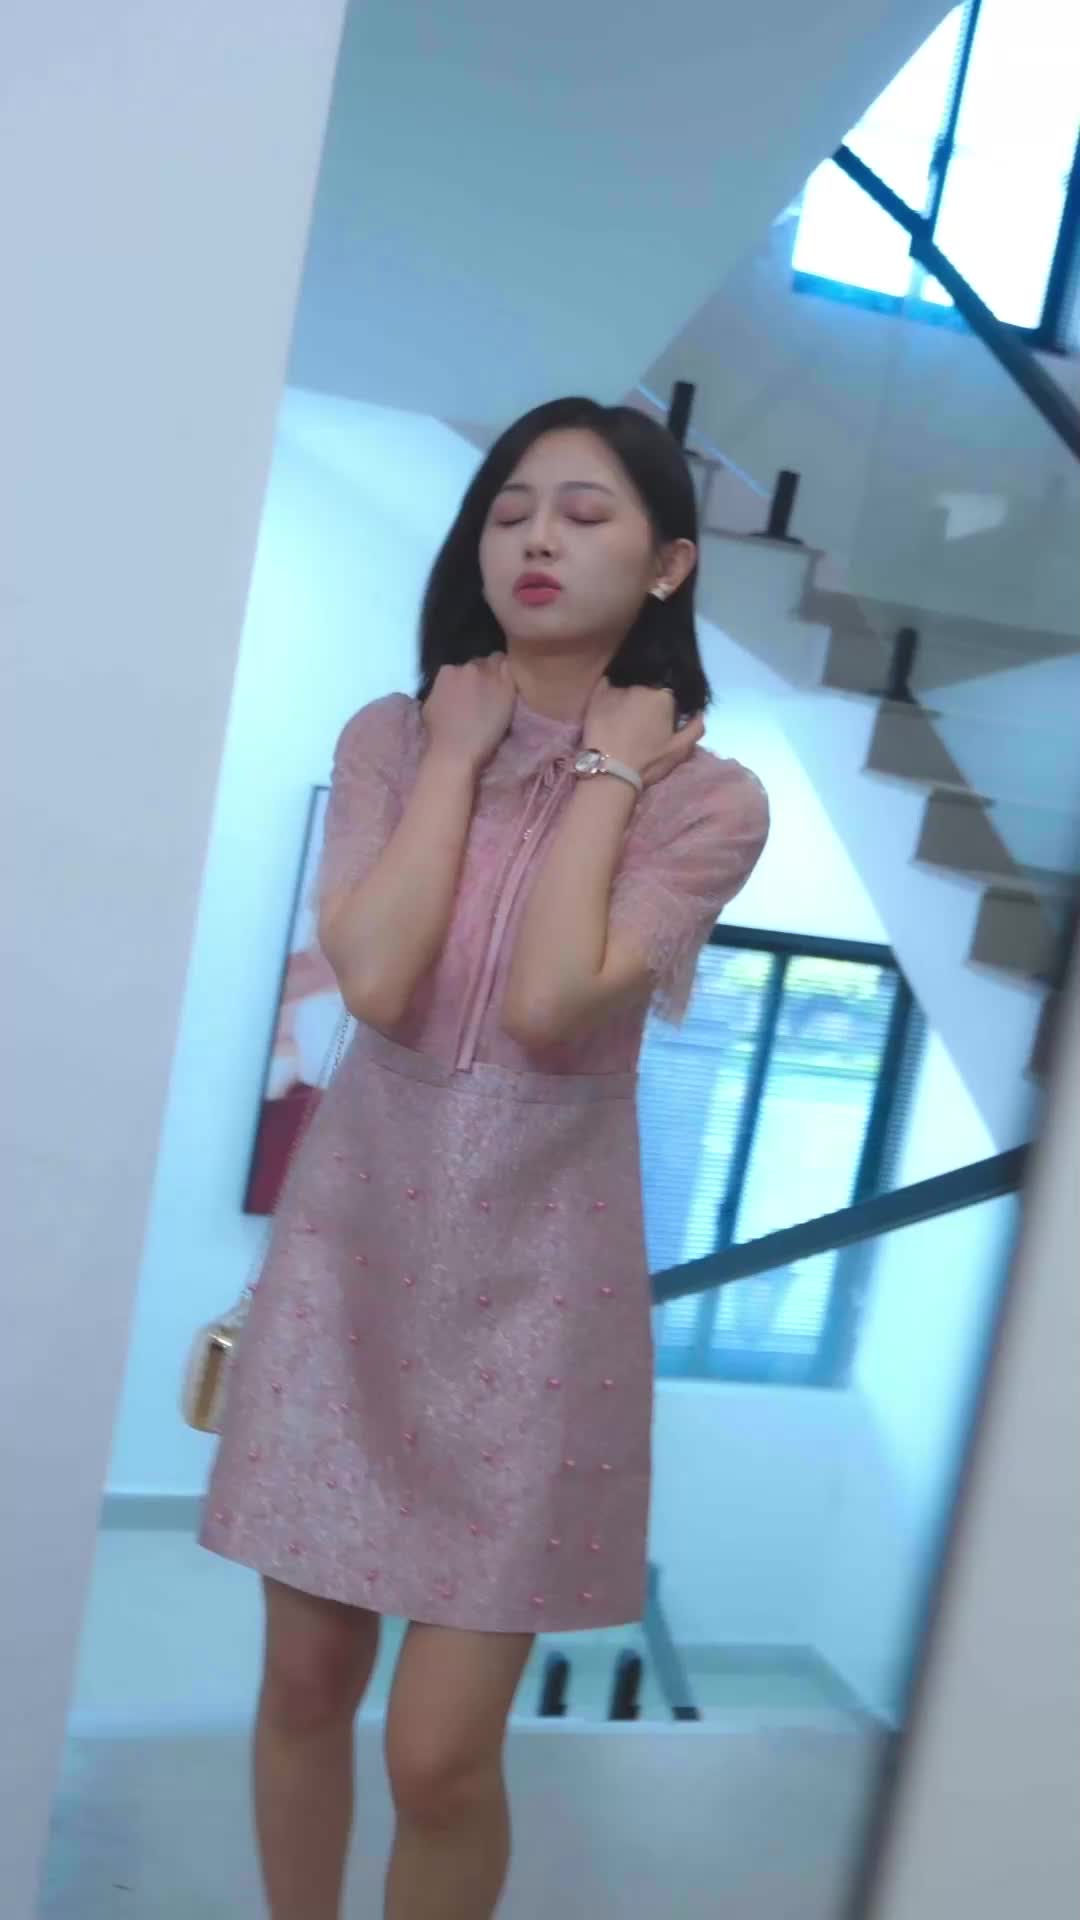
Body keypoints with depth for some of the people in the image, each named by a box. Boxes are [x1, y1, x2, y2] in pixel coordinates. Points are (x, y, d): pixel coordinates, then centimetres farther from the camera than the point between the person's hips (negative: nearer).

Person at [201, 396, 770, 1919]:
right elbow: (373, 982, -15)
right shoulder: (393, 738, 2)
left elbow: (548, 1007, -20)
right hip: (355, 1233, 3)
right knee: (306, 1679, 14)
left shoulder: (706, 795, -5)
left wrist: (607, 771, -11)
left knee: (442, 1756, 3)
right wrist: (459, 753, -8)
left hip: (535, 1267, -2)